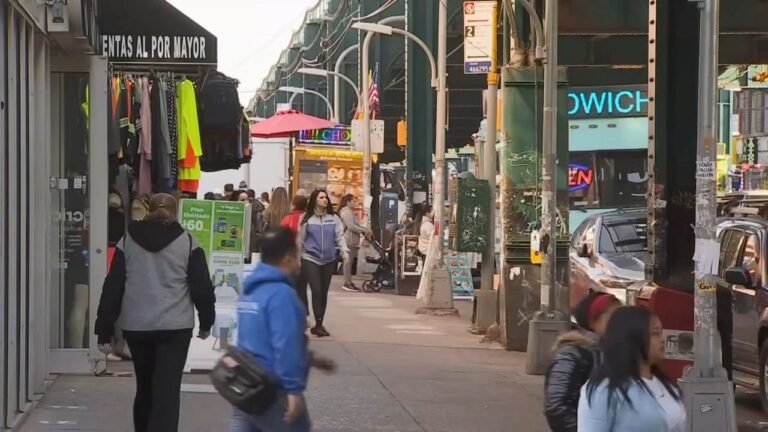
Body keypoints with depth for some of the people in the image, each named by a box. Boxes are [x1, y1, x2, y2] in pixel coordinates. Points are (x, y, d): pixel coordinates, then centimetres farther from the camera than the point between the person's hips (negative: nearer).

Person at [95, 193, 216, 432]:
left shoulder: (128, 242, 6)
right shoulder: (187, 243, 0)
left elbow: (112, 288, 4)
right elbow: (202, 287, 0)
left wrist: (104, 331, 6)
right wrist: (206, 322, 15)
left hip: (136, 326, 3)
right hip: (175, 326, -3)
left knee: (145, 388, 20)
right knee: (167, 391, -5)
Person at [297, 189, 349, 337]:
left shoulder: (334, 218, 5)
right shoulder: (306, 218, 0)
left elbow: (340, 236, 2)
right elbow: (301, 239, 6)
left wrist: (344, 251, -14)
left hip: (329, 260, 3)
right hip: (310, 259, -3)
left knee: (324, 292, 8)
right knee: (316, 291, -12)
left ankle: (319, 324, 17)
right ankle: (318, 324, -9)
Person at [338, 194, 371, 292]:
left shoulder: (349, 211, 21)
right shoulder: (346, 212, -13)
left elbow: (355, 225, 23)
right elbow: (351, 226, -21)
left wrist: (365, 229, 9)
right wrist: (364, 230, -14)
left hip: (352, 240, 11)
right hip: (349, 240, -11)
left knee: (349, 262, 12)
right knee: (348, 261, -8)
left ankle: (348, 282, 16)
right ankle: (347, 284, -7)